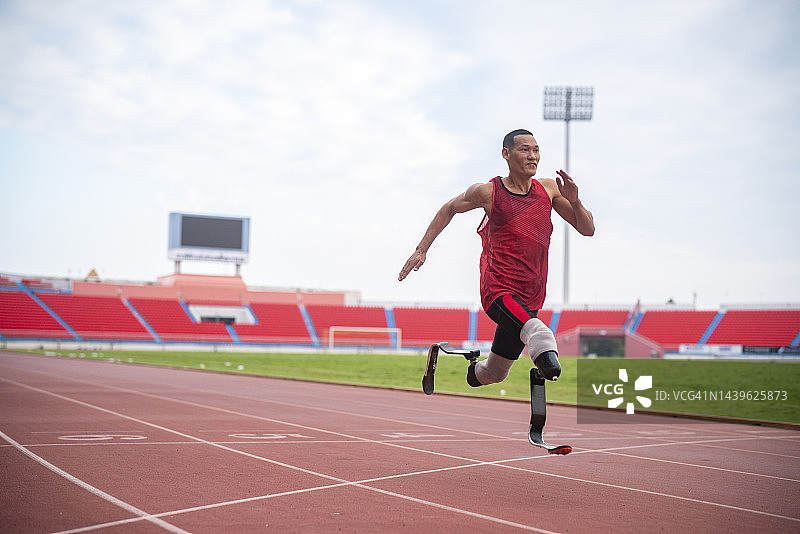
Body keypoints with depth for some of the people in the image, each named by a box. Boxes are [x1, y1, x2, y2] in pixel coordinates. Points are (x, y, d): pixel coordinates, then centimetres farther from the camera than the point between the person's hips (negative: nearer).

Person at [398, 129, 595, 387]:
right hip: (498, 292, -5)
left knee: (494, 373, 17)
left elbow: (588, 229, 7)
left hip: (530, 299, 5)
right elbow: (449, 209, 15)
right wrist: (421, 249, 13)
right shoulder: (488, 192, -3)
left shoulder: (548, 189, 6)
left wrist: (574, 201, -12)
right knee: (538, 332, -39)